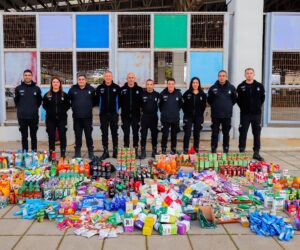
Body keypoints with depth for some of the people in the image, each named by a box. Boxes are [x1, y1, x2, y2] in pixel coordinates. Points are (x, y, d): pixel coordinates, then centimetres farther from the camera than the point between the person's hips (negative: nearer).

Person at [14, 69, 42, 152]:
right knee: (24, 136, 7)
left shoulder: (36, 88, 3)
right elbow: (16, 101, 10)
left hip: (34, 117, 0)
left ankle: (34, 152, 17)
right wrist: (21, 109, 6)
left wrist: (34, 108, 4)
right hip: (22, 117, 0)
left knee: (33, 136, 8)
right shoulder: (18, 88, 2)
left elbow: (39, 101, 10)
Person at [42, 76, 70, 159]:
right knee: (51, 136, 5)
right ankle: (51, 154, 14)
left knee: (62, 136, 1)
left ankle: (63, 154, 10)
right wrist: (50, 111, 1)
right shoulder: (47, 95, 4)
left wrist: (62, 111, -2)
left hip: (62, 119, 0)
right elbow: (44, 105, 10)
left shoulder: (64, 95, 3)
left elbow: (68, 105, 7)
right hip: (50, 119, 1)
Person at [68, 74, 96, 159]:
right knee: (78, 136, 8)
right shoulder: (73, 89, 3)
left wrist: (90, 106, 7)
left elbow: (94, 100, 10)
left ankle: (91, 153, 15)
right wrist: (74, 107, 10)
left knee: (88, 135, 6)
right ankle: (77, 153, 18)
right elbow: (68, 99, 11)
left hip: (88, 117, -1)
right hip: (77, 117, 1)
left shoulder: (91, 89, 1)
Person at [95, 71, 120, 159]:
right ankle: (105, 151, 14)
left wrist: (116, 108, 1)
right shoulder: (99, 88, 0)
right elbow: (97, 100, 6)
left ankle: (115, 151, 15)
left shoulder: (117, 88, -2)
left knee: (114, 133, 6)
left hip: (114, 114, -1)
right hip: (103, 114, 1)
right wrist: (101, 108, 4)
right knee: (104, 133, 6)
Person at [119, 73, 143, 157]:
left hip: (136, 115, 0)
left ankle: (136, 150, 16)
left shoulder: (139, 89, 1)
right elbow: (119, 102, 2)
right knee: (126, 133, 6)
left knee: (135, 133, 7)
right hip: (125, 115, 0)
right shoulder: (122, 89, 2)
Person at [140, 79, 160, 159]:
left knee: (154, 134, 9)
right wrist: (142, 110, -2)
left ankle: (154, 151, 20)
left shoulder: (157, 94, 0)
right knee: (143, 135, 3)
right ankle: (143, 152, 11)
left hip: (154, 117, 1)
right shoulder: (142, 94, -3)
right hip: (145, 117, -1)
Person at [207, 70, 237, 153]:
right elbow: (209, 100, 9)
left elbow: (234, 99, 13)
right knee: (215, 133, 3)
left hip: (227, 115, 1)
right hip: (215, 115, -1)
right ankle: (213, 150, 11)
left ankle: (226, 150, 18)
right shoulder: (213, 88, -2)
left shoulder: (231, 88, 1)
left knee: (226, 134, 9)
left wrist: (229, 106, 10)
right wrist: (214, 106, 10)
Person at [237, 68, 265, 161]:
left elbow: (262, 98, 10)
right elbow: (238, 100, 3)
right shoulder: (241, 87, 1)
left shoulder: (259, 86, 4)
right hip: (245, 114, -1)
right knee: (243, 133, 2)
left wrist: (258, 107, 4)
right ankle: (241, 152, 10)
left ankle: (256, 153, 15)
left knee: (257, 134, 6)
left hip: (257, 113, 2)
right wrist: (243, 107, -1)